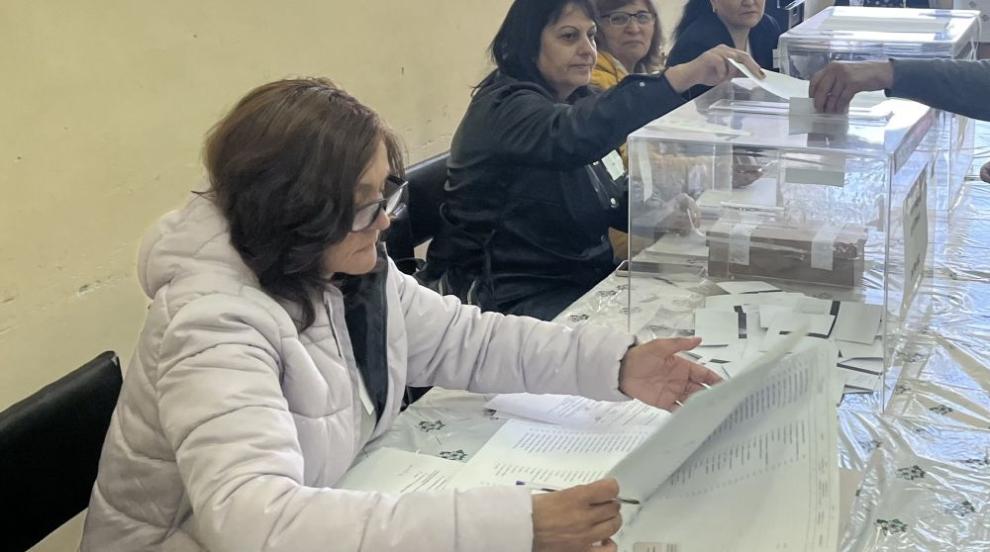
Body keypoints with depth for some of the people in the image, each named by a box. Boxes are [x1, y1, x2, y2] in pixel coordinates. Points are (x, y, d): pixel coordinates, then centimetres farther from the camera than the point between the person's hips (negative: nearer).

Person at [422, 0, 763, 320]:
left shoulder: (573, 104, 14)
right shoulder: (505, 108, -14)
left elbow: (614, 200, 16)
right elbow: (573, 136, -36)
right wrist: (682, 76, -44)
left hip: (581, 280, 9)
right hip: (512, 298, -9)